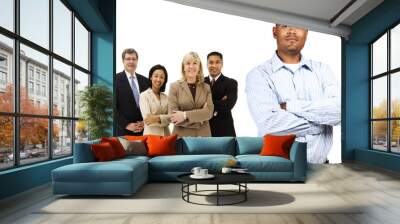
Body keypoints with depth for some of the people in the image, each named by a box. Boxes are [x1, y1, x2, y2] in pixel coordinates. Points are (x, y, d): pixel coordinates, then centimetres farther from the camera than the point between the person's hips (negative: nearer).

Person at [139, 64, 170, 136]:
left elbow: (171, 116, 0)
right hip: (151, 134, -3)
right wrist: (165, 117, -4)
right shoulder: (144, 95, -2)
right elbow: (147, 118, -10)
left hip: (166, 134, 4)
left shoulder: (166, 97, 10)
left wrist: (158, 118, -16)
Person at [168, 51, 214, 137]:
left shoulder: (206, 88, 8)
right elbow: (173, 117, -8)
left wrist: (185, 115, -15)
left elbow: (209, 111, -5)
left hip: (203, 135, 2)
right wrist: (200, 114, -9)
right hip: (181, 135, -2)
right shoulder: (174, 87, 0)